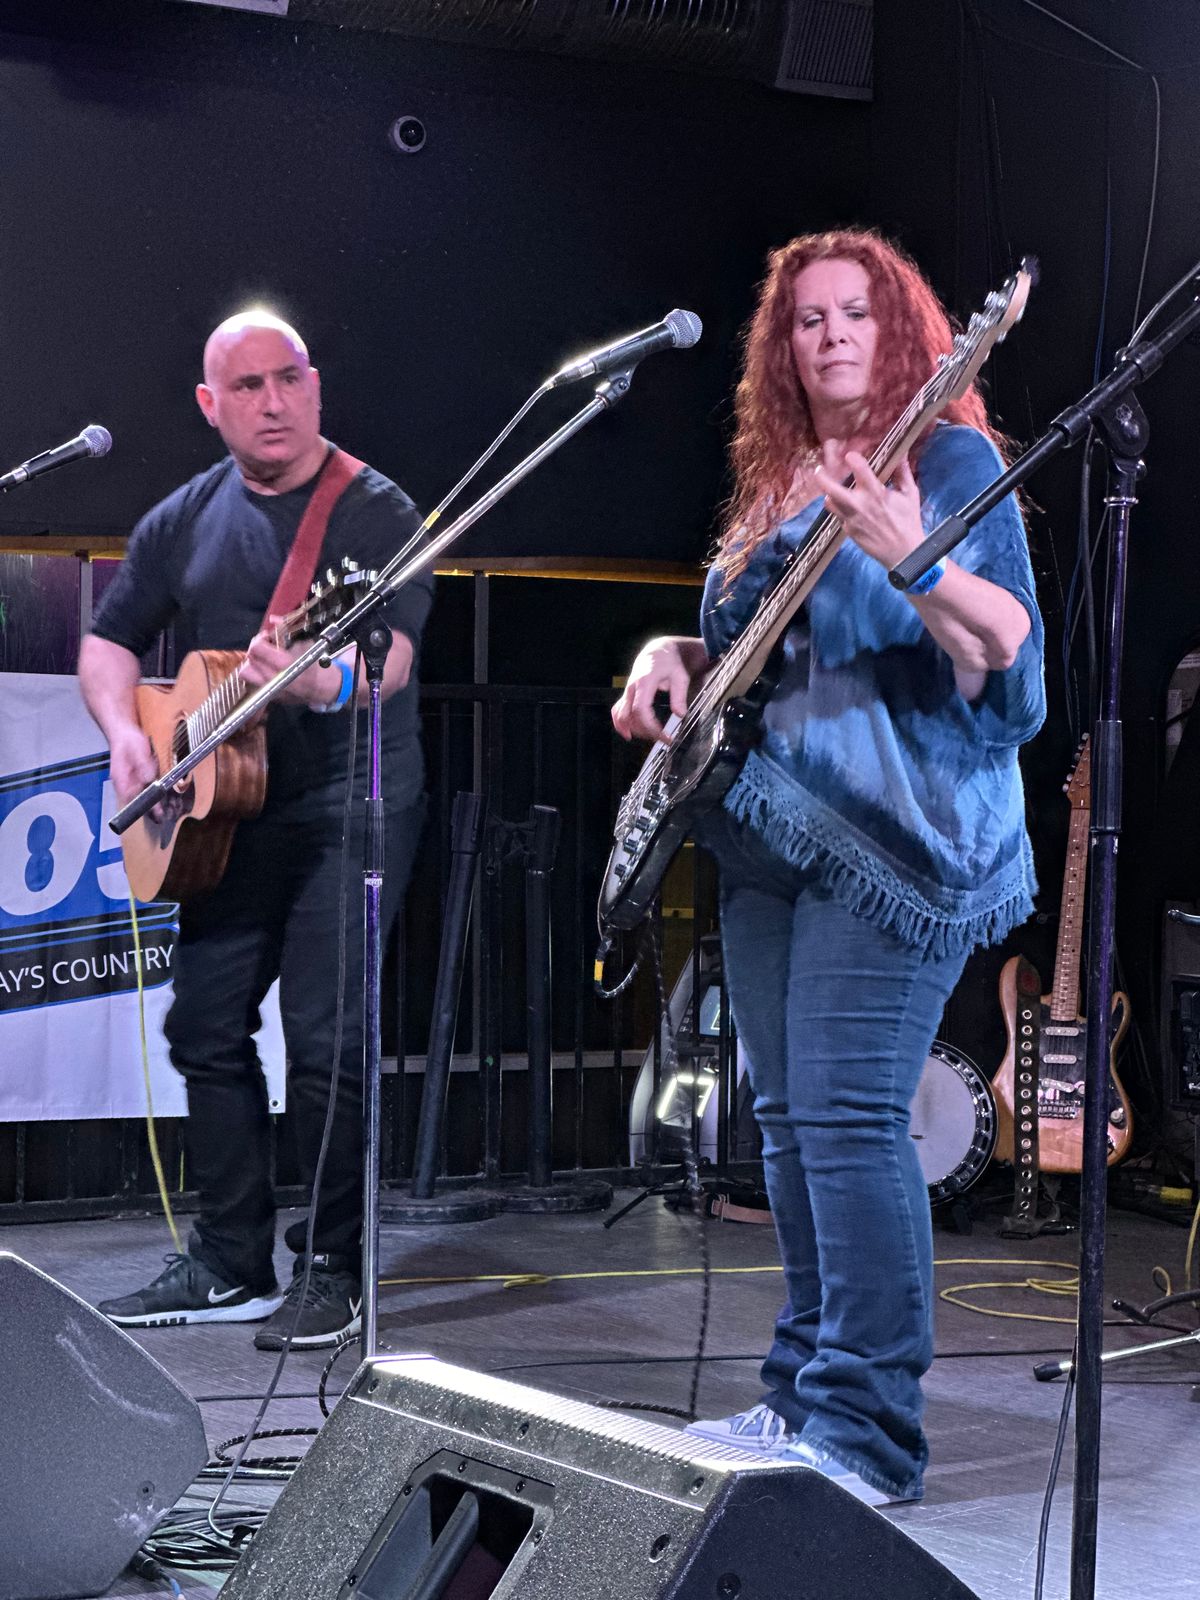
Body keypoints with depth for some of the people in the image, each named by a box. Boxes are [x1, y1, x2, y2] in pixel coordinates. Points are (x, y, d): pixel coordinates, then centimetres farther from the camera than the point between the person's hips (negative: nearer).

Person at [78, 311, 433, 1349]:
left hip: (349, 805, -6)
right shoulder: (184, 521, 10)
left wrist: (324, 684, -43)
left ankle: (335, 1274, 0)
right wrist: (126, 733, -3)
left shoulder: (377, 511, -7)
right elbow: (109, 640, 16)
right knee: (206, 1027, 8)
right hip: (227, 812, 6)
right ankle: (231, 1269, 20)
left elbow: (393, 657, -21)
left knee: (325, 1038, -11)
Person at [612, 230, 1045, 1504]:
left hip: (895, 826, -8)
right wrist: (668, 659, 7)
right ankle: (803, 1394, 18)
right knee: (787, 1117, 9)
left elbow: (1007, 648, -11)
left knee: (845, 1113, -14)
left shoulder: (951, 459, -2)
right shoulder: (772, 482, 19)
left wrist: (910, 557, -27)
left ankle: (867, 1430, -10)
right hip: (764, 827, 8)